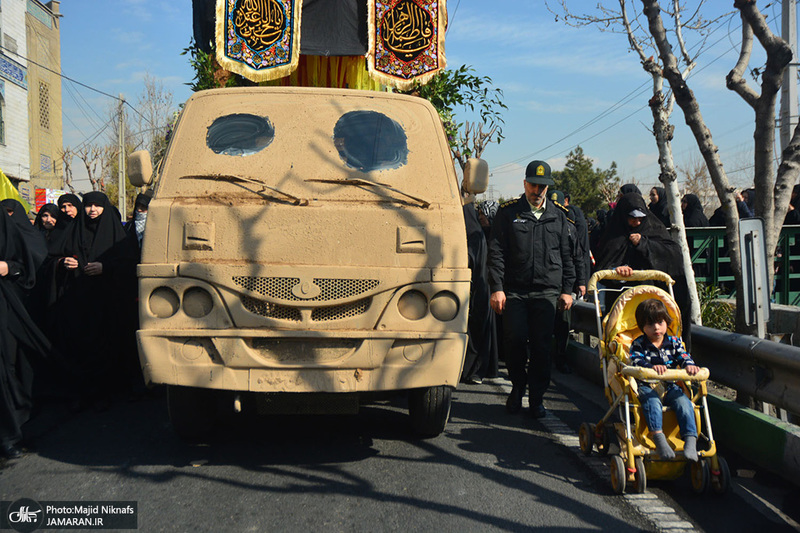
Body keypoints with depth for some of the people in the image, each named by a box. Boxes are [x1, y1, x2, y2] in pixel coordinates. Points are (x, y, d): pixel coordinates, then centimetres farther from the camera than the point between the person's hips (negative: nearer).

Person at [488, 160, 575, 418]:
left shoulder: (558, 217, 14)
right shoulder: (508, 213, 5)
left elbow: (566, 255, 17)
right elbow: (496, 252, 1)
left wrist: (567, 289, 10)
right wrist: (496, 288, -7)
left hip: (547, 291, 1)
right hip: (514, 290, -1)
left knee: (542, 346, -1)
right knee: (515, 341, -3)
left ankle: (536, 399, 10)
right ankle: (518, 387, 21)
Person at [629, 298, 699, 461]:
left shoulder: (673, 342, 10)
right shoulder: (638, 344, 0)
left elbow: (683, 356, -1)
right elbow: (636, 362, -16)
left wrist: (689, 365, -26)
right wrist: (651, 367, -36)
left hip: (669, 387, 3)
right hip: (646, 387, -3)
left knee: (683, 401, -25)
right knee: (652, 401, -35)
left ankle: (690, 440, -30)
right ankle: (658, 437, -45)